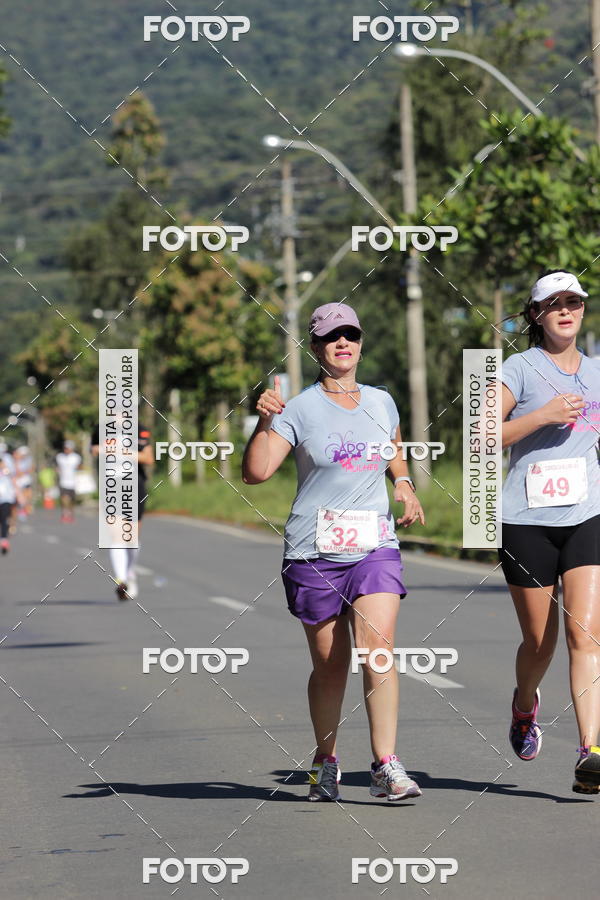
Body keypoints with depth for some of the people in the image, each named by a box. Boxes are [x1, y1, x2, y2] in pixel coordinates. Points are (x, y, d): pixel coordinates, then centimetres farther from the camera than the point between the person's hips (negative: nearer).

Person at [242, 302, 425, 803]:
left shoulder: (381, 402, 11)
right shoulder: (299, 409, -2)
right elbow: (256, 472, -11)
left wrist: (405, 486, 12)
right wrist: (265, 422, -23)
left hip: (375, 547, 2)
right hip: (315, 552, -2)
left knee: (378, 648, -16)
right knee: (329, 664, 4)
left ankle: (386, 766, -17)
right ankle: (326, 763, 25)